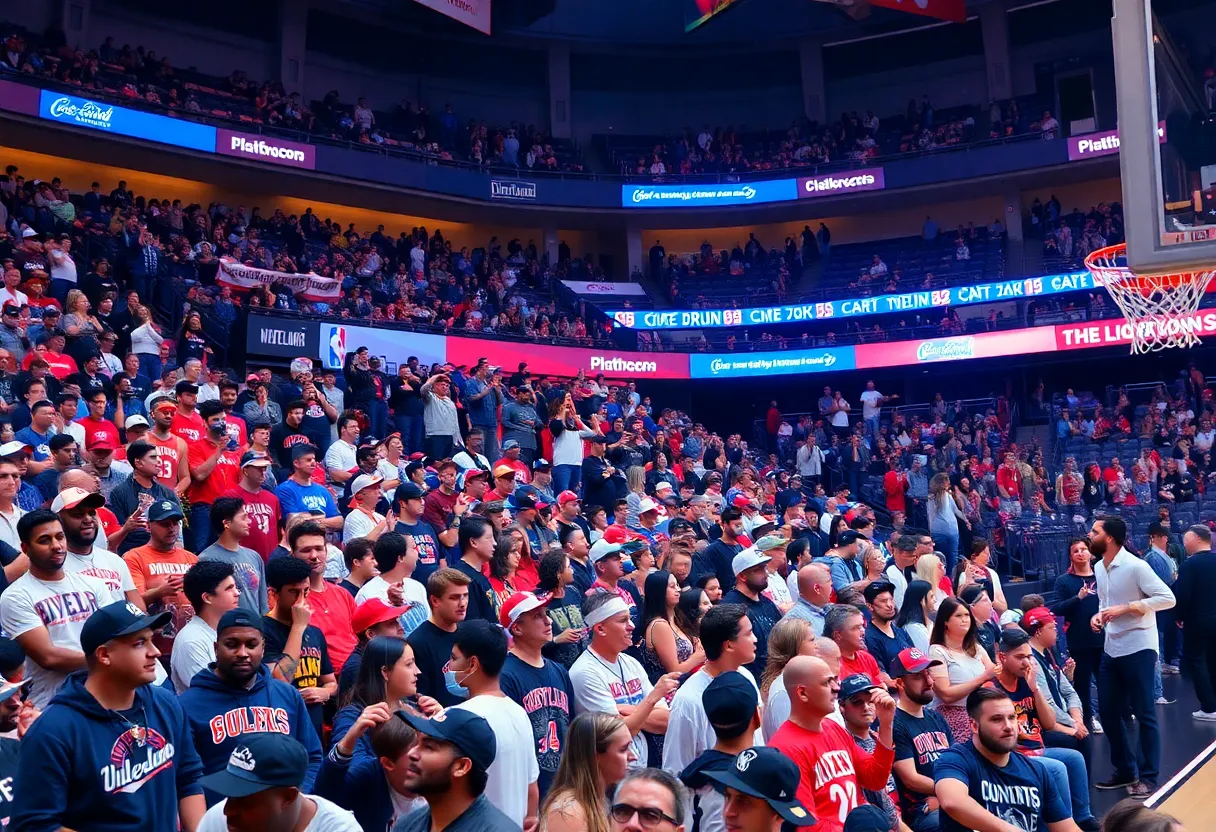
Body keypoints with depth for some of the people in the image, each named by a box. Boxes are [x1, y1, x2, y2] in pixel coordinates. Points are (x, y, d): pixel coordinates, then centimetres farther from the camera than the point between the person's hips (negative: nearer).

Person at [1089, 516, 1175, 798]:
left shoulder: (1136, 566, -16)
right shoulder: (1099, 568, 8)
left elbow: (1167, 598, -18)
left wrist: (1126, 608, -21)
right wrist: (1099, 615, -1)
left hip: (1138, 648, -8)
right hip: (1111, 649, 8)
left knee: (1144, 714, 2)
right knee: (1108, 712, 11)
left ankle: (1148, 777, 12)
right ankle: (1126, 770, 25)